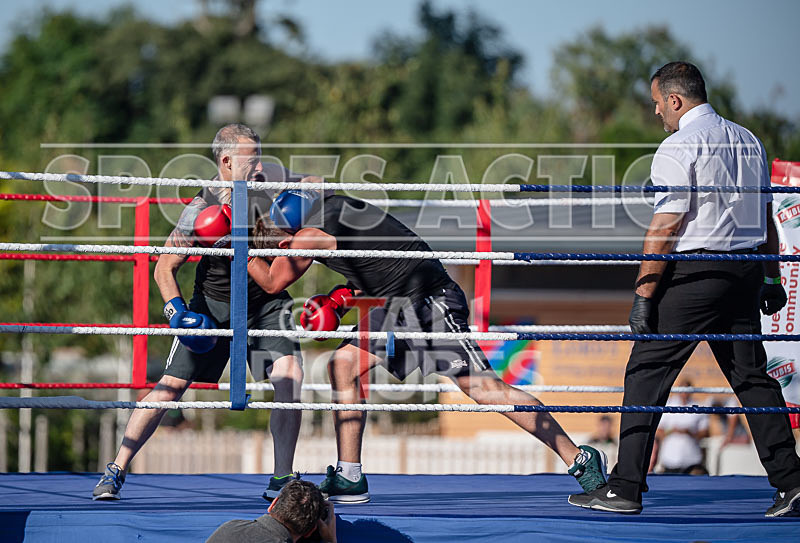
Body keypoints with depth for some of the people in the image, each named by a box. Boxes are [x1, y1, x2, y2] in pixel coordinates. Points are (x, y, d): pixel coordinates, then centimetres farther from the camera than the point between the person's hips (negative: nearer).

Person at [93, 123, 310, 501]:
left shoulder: (268, 180, -12)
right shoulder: (202, 211, -22)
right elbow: (165, 268, -17)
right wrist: (176, 311, -34)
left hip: (267, 302, 2)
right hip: (214, 303, -2)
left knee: (289, 376, -18)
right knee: (171, 385, -6)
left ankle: (281, 480, -11)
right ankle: (116, 471, 4)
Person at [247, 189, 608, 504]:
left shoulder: (312, 235, -16)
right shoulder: (329, 206, 11)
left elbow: (273, 283, -2)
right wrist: (340, 297, 12)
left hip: (431, 302, -10)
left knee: (486, 388, -13)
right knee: (344, 365, 5)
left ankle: (581, 460, -9)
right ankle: (349, 478, 8)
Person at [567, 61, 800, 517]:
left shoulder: (678, 147, -10)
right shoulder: (749, 141, 13)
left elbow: (666, 227, -15)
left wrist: (643, 295, -12)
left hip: (694, 272, -7)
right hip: (745, 271, 7)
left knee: (647, 373, -1)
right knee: (752, 376, 11)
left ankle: (625, 487, -2)